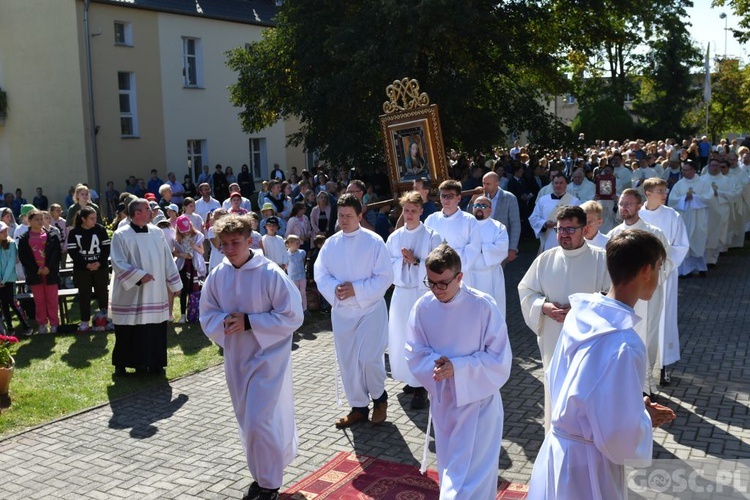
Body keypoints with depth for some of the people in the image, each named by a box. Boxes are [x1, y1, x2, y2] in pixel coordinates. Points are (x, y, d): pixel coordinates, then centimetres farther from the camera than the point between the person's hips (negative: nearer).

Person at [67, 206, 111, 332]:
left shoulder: (101, 229, -1)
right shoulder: (74, 233, -4)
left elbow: (107, 247, 0)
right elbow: (72, 252, -5)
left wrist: (99, 262, -12)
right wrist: (86, 264, -14)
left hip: (101, 267, 1)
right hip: (81, 269, -1)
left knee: (102, 291, 6)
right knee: (84, 295, 3)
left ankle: (103, 312, 30)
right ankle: (85, 321, 10)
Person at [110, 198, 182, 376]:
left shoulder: (157, 233, 6)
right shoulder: (121, 235, -7)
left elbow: (167, 260, 10)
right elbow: (118, 263, -11)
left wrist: (174, 284, 10)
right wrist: (139, 275, -20)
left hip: (155, 294, 4)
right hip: (130, 295, -4)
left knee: (155, 331, 6)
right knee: (128, 333, 5)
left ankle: (154, 364, 17)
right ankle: (121, 365, 20)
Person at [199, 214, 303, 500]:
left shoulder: (270, 273, -17)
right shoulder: (217, 276, -2)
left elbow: (293, 316, -15)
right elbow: (207, 315, 7)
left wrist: (249, 321, -21)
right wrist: (225, 321, -16)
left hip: (268, 357, -5)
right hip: (236, 359, 6)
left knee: (259, 422, -9)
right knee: (248, 423, 15)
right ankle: (261, 476, 35)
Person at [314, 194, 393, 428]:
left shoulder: (374, 242, -8)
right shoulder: (331, 243, 4)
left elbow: (384, 277, -11)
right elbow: (320, 273, 1)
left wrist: (356, 289, -20)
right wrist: (335, 289, -19)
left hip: (370, 309, -4)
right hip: (341, 311, 4)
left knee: (369, 359, -10)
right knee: (347, 362, 9)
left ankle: (379, 398, 19)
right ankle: (359, 406, 25)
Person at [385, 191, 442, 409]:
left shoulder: (432, 236, -5)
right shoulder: (394, 237, 8)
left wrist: (415, 261, -17)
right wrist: (403, 260, -11)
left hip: (423, 292, -5)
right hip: (401, 293, 5)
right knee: (400, 338, 9)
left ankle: (421, 387, 3)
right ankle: (411, 379, 26)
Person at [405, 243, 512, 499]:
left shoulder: (483, 306, -20)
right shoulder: (423, 307, -10)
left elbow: (500, 360, -15)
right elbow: (414, 353, -2)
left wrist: (457, 367, -26)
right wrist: (436, 364, -23)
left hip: (477, 400, -4)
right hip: (442, 400, 4)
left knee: (472, 472, -3)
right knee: (450, 468, 20)